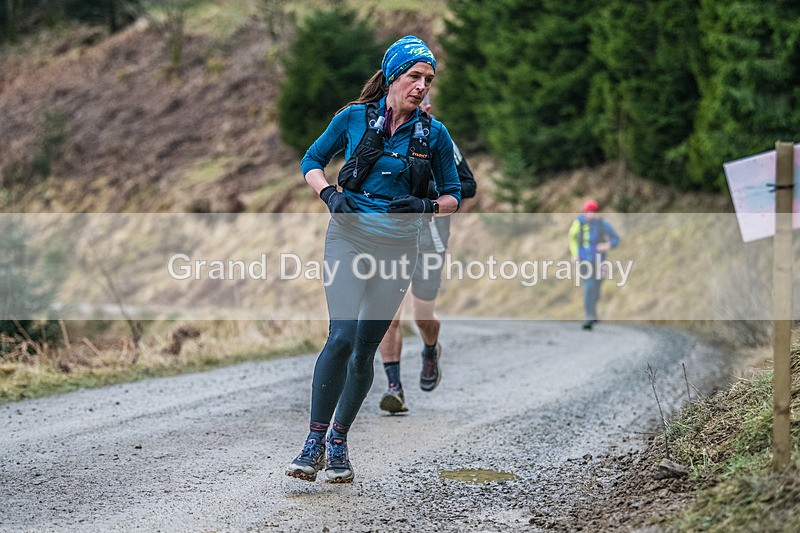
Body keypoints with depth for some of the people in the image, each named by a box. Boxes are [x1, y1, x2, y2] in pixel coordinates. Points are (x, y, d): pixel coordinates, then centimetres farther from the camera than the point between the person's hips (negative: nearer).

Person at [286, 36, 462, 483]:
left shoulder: (434, 134, 2)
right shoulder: (354, 118, 0)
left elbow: (454, 197, 9)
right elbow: (312, 161, 12)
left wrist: (426, 206, -12)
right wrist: (329, 193, -7)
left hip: (398, 248, 2)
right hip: (349, 237, -2)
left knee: (366, 348, 5)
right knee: (342, 336, -18)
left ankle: (339, 444, 19)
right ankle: (314, 442, -9)